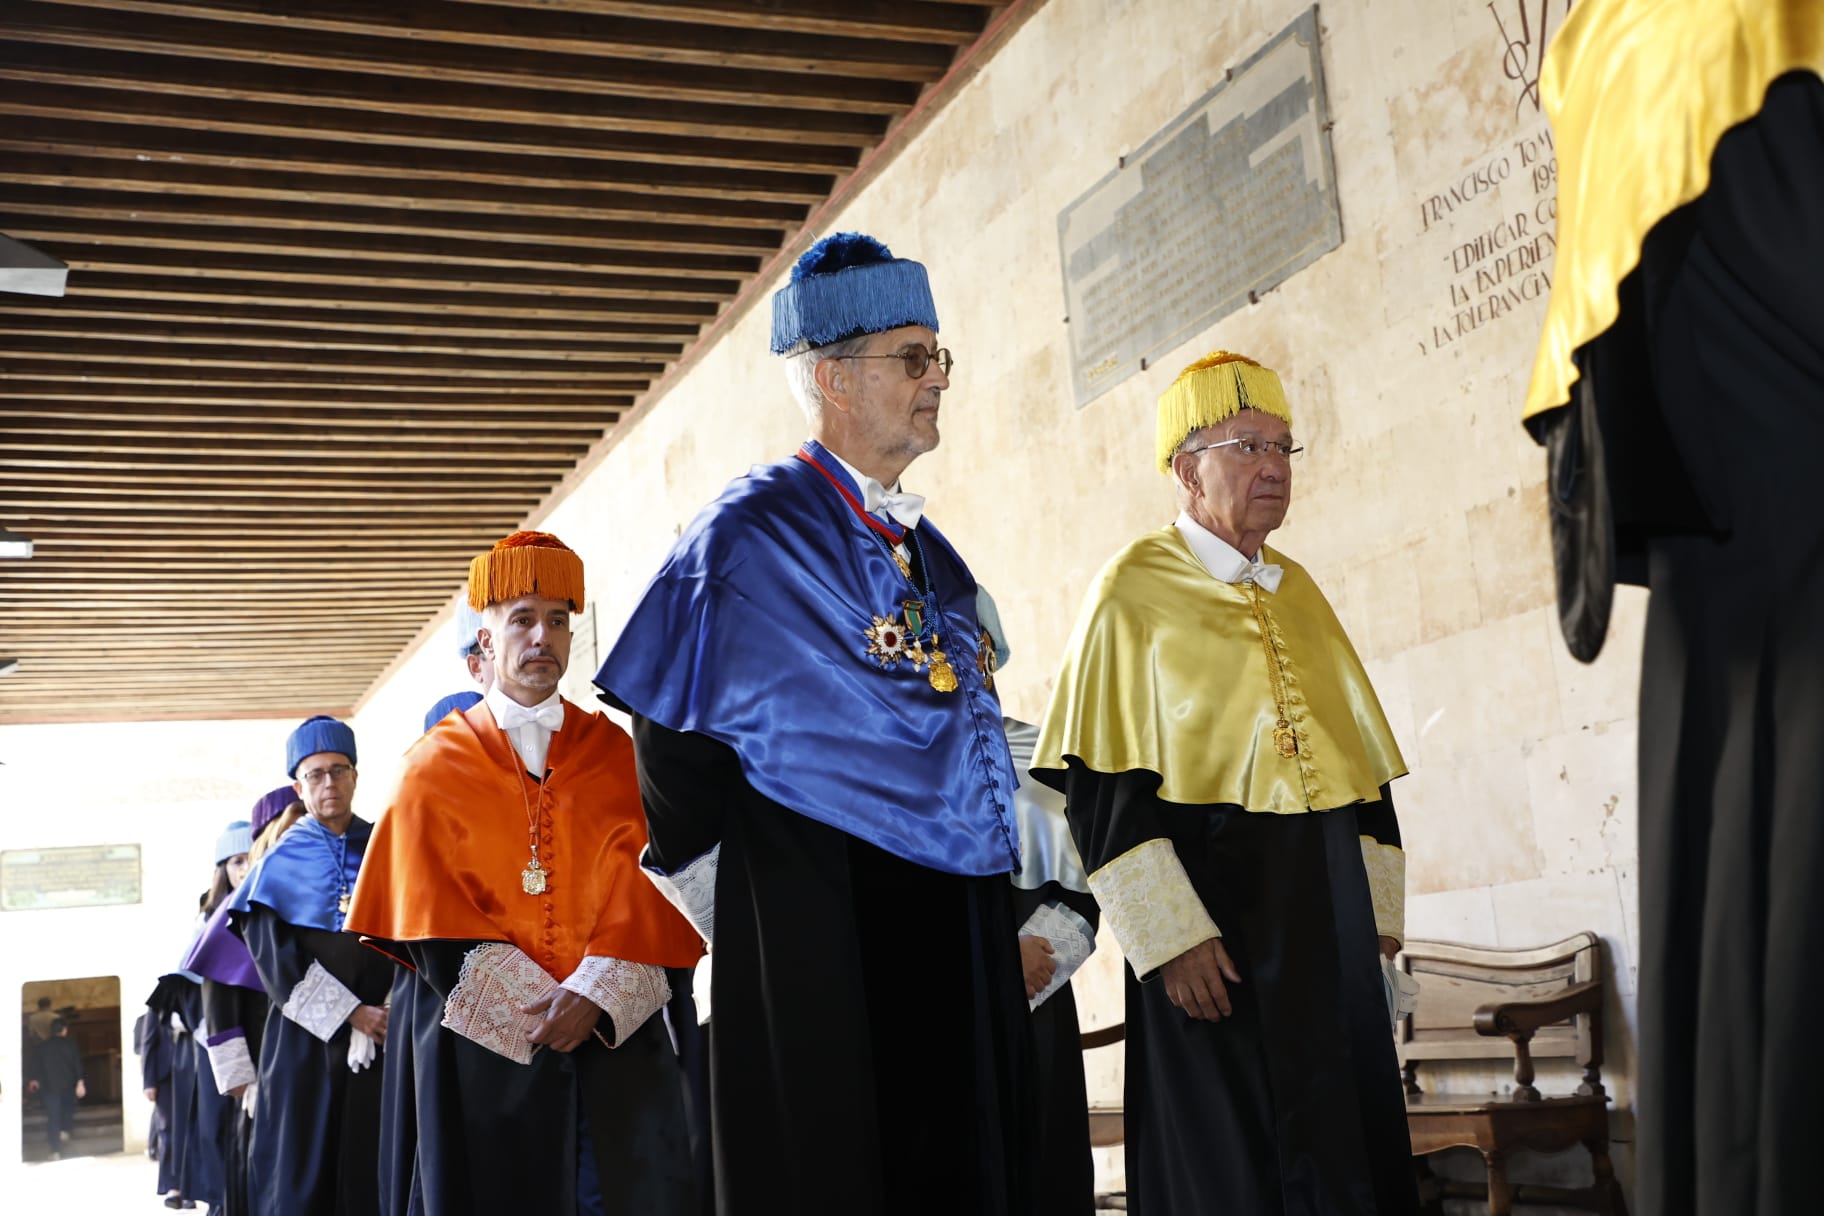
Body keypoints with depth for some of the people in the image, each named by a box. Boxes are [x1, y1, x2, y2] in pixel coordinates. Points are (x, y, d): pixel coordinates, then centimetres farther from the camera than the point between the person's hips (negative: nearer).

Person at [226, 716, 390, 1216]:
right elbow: (274, 960, -3)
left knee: (376, 1172, -1)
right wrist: (350, 1013, -10)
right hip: (306, 1038, -1)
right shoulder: (279, 864, 7)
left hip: (384, 1030, 1)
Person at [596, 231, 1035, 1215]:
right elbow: (672, 736, -9)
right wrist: (748, 909, -4)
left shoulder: (926, 551, 15)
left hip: (953, 922, 7)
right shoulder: (755, 531, -8)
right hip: (819, 920, -7)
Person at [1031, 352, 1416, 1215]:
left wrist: (1378, 909, 9)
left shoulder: (1295, 591, 13)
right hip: (1208, 924, -6)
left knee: (1347, 1144, 9)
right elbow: (1102, 786, -12)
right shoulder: (1133, 592, -6)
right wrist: (1170, 938, -18)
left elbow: (1362, 755, 16)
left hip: (1325, 917, 6)